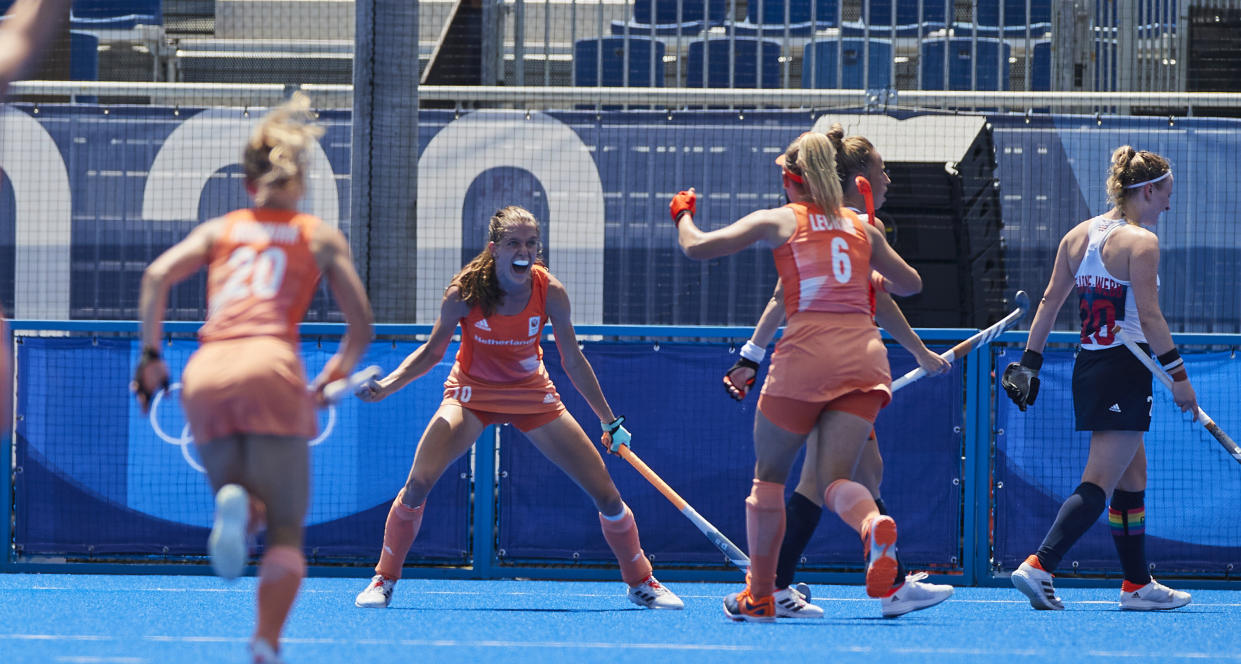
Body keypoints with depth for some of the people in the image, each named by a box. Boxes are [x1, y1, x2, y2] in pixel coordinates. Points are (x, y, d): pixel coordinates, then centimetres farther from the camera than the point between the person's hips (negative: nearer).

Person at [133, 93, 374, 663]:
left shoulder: (220, 230, 24)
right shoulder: (321, 238, 20)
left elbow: (158, 275, 7)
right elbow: (361, 327, 14)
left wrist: (150, 354, 8)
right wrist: (330, 381, 29)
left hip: (204, 375, 2)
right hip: (270, 367, -2)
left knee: (241, 505, 19)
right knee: (286, 531, 1)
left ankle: (234, 503, -19)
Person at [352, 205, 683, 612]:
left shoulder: (550, 292, -20)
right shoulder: (466, 292, -23)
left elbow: (573, 361, -6)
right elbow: (433, 351, -8)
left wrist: (609, 421, -2)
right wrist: (387, 385, -22)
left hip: (533, 395, 1)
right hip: (472, 391, -1)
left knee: (607, 494, -3)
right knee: (418, 483, -23)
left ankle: (641, 584, 21)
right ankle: (384, 580, -2)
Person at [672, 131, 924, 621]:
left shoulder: (778, 221, 7)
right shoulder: (862, 228, 19)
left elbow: (695, 248, 5)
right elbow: (911, 283, 30)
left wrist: (683, 215, 26)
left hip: (807, 349, -3)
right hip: (865, 352, 3)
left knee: (769, 475, 13)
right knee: (835, 477, 0)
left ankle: (759, 594, 16)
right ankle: (875, 524, -37)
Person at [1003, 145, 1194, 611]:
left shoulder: (1077, 236, 11)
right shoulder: (1140, 241, -11)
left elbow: (1049, 302, 12)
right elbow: (1150, 316, -16)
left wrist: (1029, 363, 16)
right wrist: (1178, 376, -13)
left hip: (1088, 365, 8)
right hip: (1126, 368, -8)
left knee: (1133, 479, 17)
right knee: (1100, 482, -9)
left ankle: (1137, 584, 21)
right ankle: (1039, 566, -20)